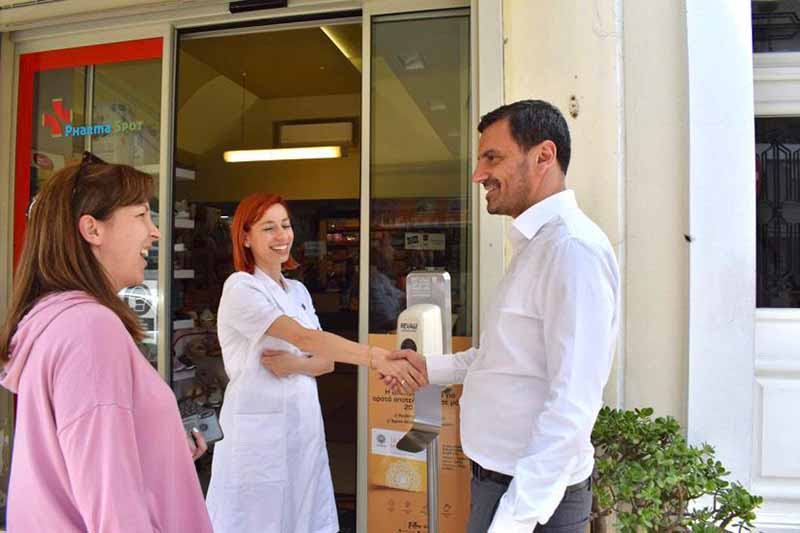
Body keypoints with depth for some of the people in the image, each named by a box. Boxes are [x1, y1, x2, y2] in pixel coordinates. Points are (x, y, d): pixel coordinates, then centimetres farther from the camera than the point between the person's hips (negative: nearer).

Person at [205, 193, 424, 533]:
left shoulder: (298, 291, 11)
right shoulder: (240, 288, -10)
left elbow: (326, 360, 8)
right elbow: (304, 337, -25)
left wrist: (296, 365, -14)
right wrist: (376, 358, -34)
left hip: (303, 423, 6)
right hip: (259, 428, -6)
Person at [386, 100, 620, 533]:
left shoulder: (572, 247, -22)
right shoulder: (535, 245, 10)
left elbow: (572, 408, -26)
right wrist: (431, 368, 15)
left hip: (533, 497, -9)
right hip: (499, 477, 9)